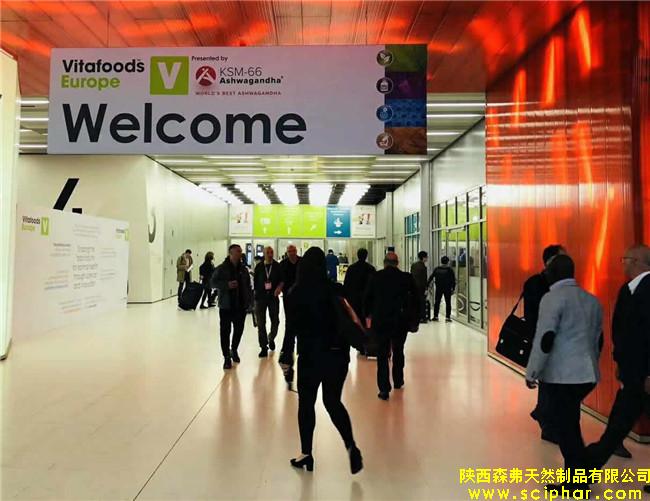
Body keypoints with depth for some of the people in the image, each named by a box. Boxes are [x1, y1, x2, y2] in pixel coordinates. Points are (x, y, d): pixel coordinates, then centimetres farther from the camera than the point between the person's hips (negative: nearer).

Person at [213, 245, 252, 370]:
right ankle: (227, 357, 8)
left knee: (239, 329, 13)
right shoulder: (221, 268, -4)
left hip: (241, 305, 4)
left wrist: (249, 300, 5)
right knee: (225, 331, -1)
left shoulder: (243, 269, 8)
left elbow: (248, 285, 13)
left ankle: (234, 350, 36)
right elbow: (214, 282, -5)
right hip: (226, 305, -4)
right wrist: (227, 285, -20)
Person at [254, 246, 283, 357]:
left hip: (273, 297, 0)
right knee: (261, 323, 1)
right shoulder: (259, 267, 2)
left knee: (275, 321, 7)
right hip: (261, 297, 0)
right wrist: (256, 293, 2)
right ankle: (264, 347, 10)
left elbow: (282, 280, 3)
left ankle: (271, 338, 37)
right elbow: (255, 281, 5)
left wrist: (279, 287, -16)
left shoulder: (277, 266, 1)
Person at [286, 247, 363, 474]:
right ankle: (351, 447, 0)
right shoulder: (337, 291, -4)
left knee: (306, 403, 16)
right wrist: (344, 347, 12)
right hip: (338, 353, 2)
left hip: (310, 354, -2)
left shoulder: (295, 294, -7)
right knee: (333, 402, 16)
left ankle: (306, 454, 24)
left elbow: (293, 328, -3)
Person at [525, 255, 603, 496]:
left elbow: (544, 338, -18)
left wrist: (531, 372, -11)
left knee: (566, 427, 1)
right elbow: (598, 338, 19)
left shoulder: (553, 297, -11)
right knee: (569, 423, 19)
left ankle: (578, 483, 8)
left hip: (561, 375, -8)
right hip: (588, 374, 8)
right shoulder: (592, 299, 12)